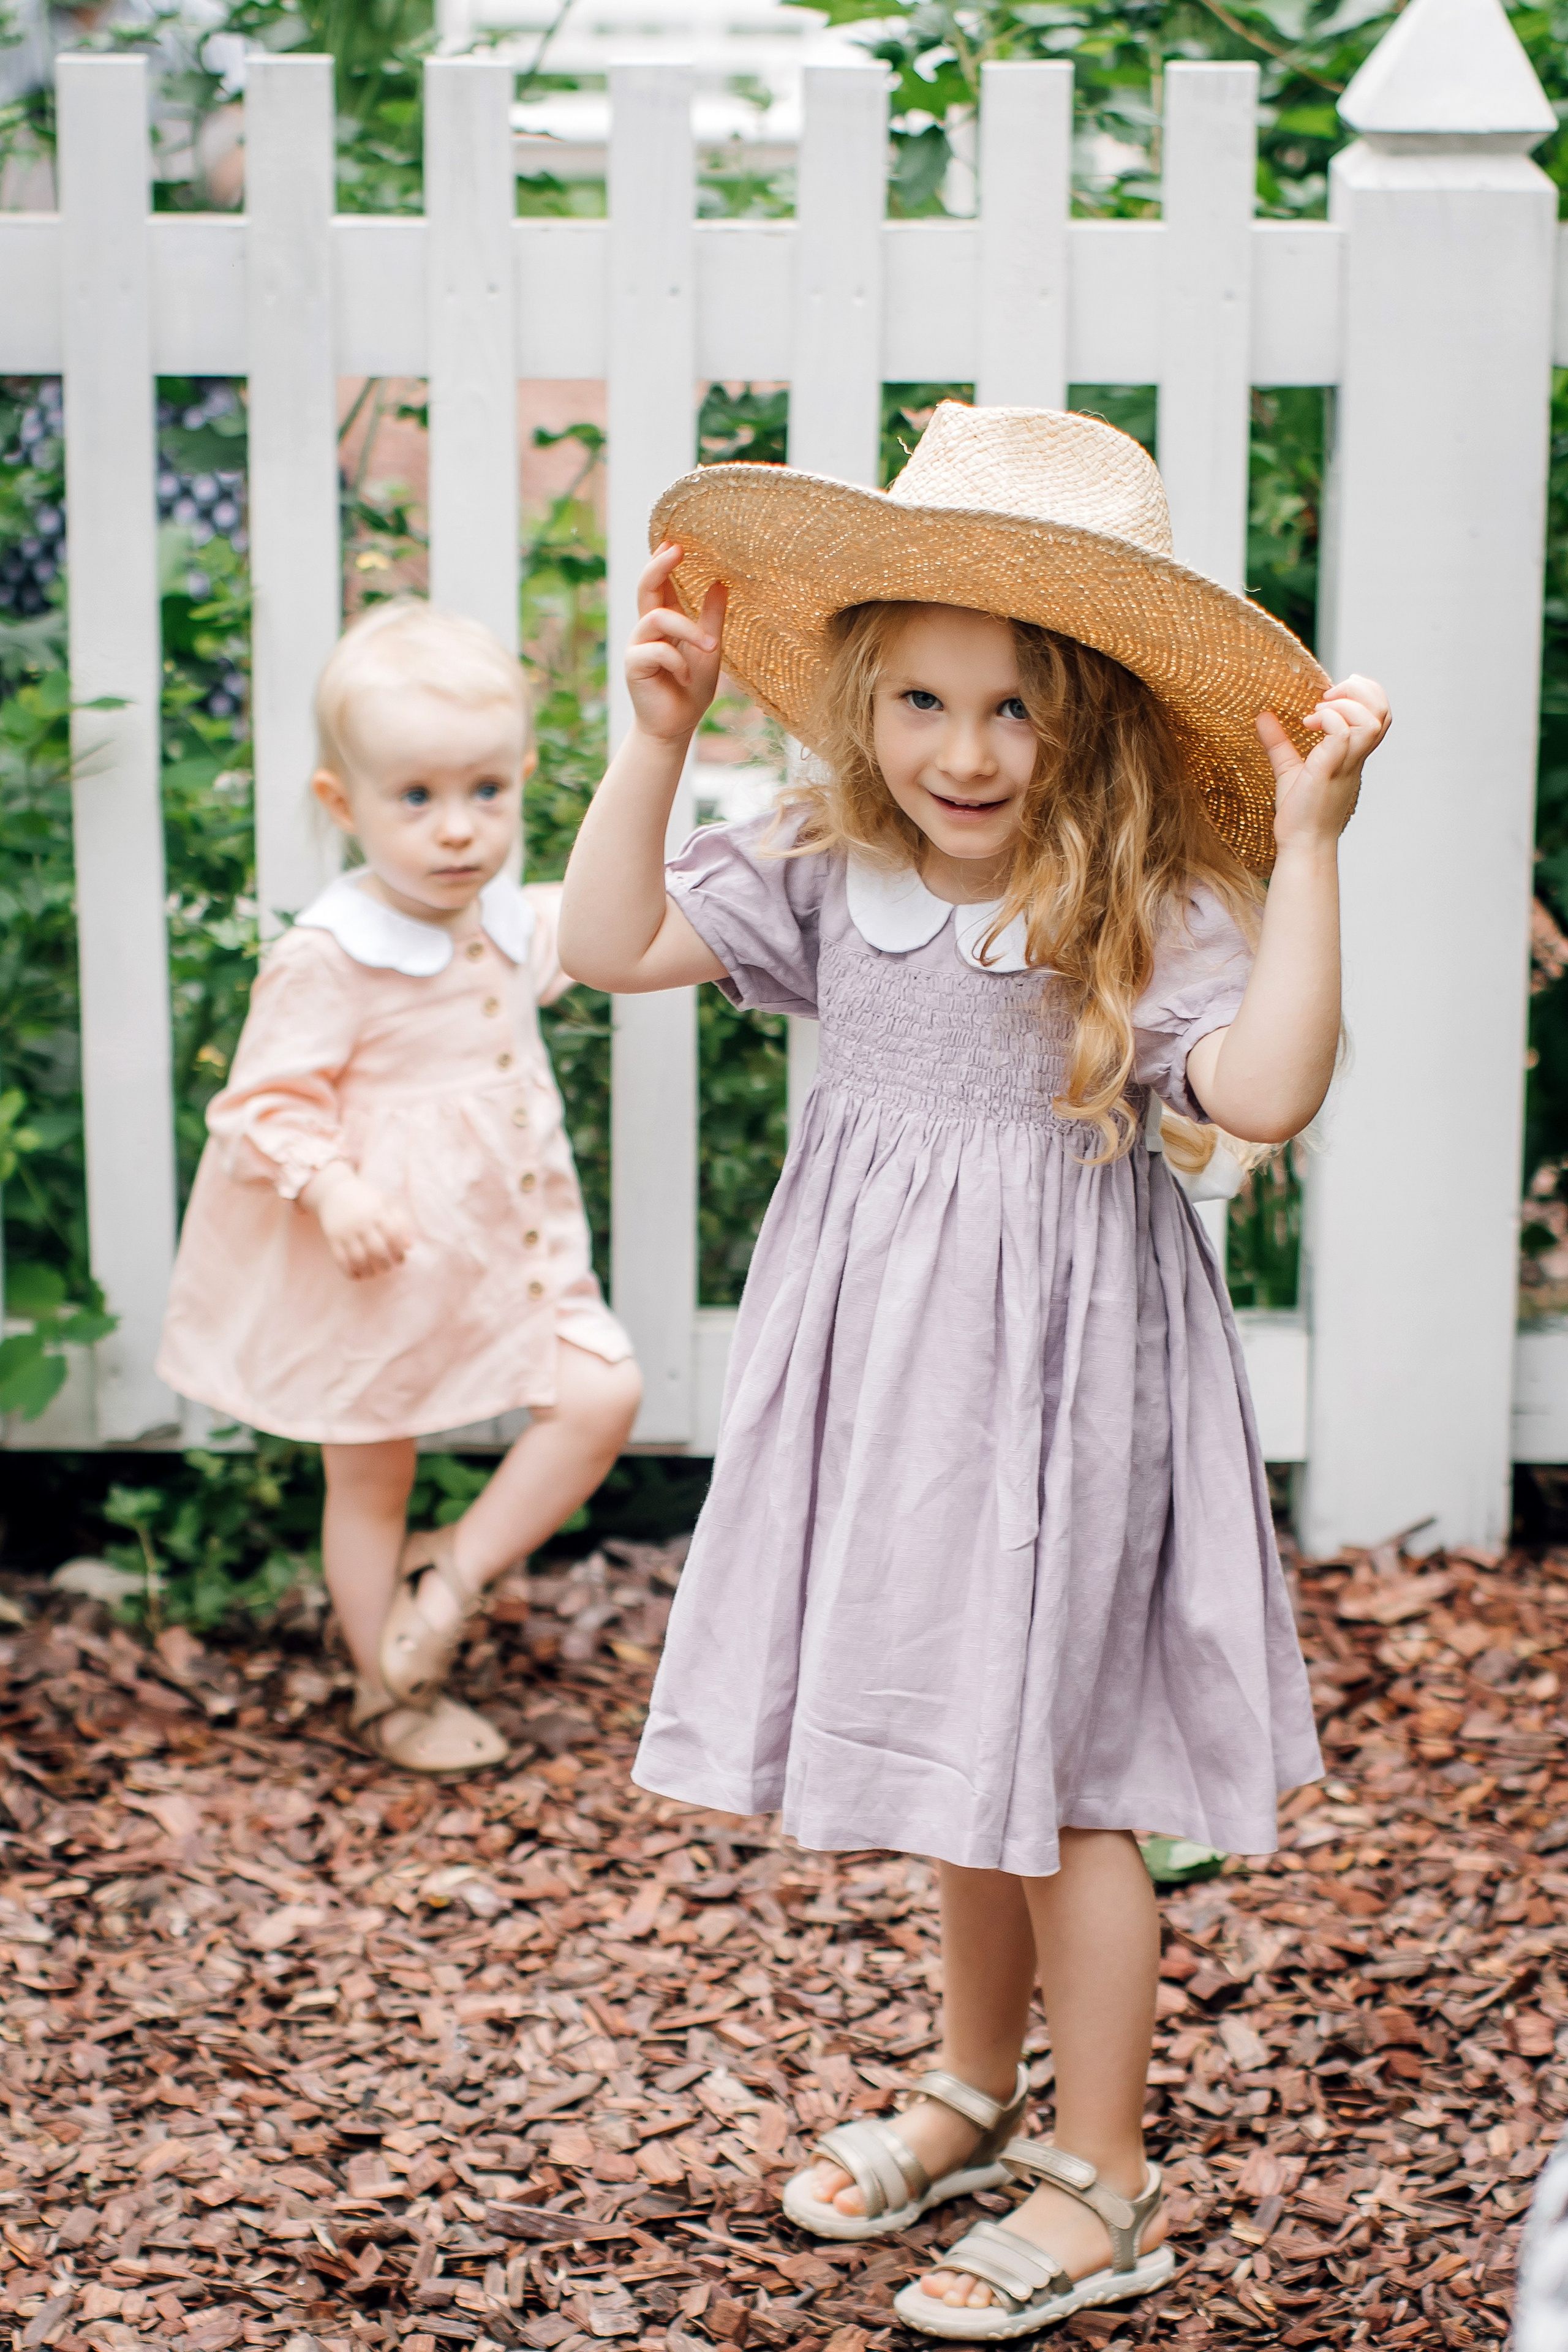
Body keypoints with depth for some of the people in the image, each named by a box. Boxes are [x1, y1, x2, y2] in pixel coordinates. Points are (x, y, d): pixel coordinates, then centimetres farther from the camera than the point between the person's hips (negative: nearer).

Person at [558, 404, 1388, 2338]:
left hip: (1052, 1367, -5)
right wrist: (656, 734, -7)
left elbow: (1265, 1088, -32)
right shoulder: (832, 873, -2)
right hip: (885, 1358, 6)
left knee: (1052, 1768, 2)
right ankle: (975, 2088, 41)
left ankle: (1104, 2189, 17)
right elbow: (615, 943, 0)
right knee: (954, 1744, 21)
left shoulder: (1148, 912, -17)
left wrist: (1304, 843, -33)